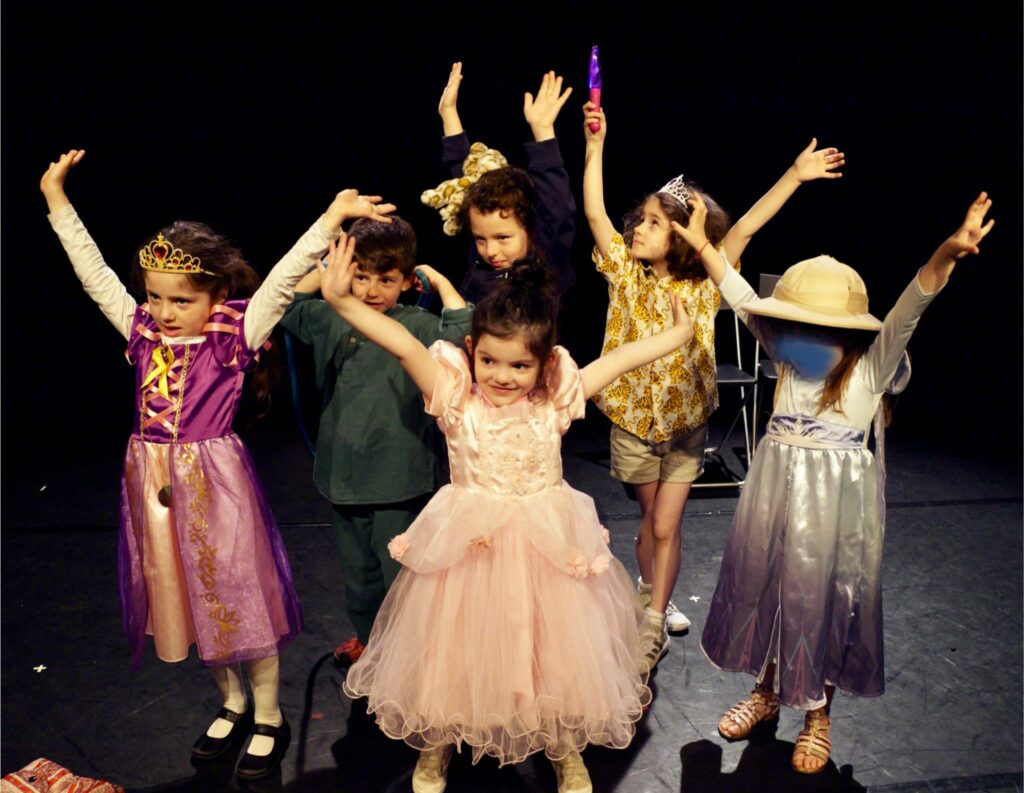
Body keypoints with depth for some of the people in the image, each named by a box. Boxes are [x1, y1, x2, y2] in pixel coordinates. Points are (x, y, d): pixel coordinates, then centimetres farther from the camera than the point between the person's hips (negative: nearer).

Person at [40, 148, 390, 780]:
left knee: (239, 595, 6)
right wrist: (57, 199, 13)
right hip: (155, 482, 6)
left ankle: (269, 719, 27)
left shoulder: (235, 336, -11)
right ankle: (233, 704, 39)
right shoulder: (142, 330, 3)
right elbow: (94, 272, 10)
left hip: (214, 482, -6)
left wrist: (331, 218, -28)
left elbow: (280, 281, -20)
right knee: (185, 596, 17)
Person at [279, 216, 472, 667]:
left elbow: (463, 332, -26)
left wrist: (441, 282, -16)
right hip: (345, 473, 5)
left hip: (400, 479, -5)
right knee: (356, 568, 23)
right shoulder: (332, 319, 4)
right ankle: (366, 635, 45)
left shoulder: (417, 326, -11)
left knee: (401, 570, 8)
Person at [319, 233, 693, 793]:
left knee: (553, 647, 15)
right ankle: (436, 746, 43)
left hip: (545, 546, 1)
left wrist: (679, 332, 4)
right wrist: (342, 301, -31)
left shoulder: (556, 399, -6)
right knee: (456, 648, 14)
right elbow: (404, 345, -22)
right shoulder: (455, 396, -11)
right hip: (466, 545, -1)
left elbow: (619, 360, -1)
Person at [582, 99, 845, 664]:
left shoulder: (704, 284, -7)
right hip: (632, 419, 1)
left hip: (685, 423, -1)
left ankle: (652, 625, 13)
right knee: (651, 517, 16)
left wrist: (794, 176, -21)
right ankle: (651, 594, 39)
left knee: (666, 526, 0)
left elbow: (744, 229, -14)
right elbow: (595, 213, -15)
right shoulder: (626, 274, -7)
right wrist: (595, 145, -21)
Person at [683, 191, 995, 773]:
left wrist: (949, 253, -42)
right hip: (775, 493, 4)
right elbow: (743, 299, -1)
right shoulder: (787, 353, -1)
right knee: (765, 588, 14)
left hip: (837, 502, -4)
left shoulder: (872, 366, -11)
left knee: (825, 600, 9)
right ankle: (767, 692, 38)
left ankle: (818, 714, 32)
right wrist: (702, 245, -4)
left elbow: (910, 309, -27)